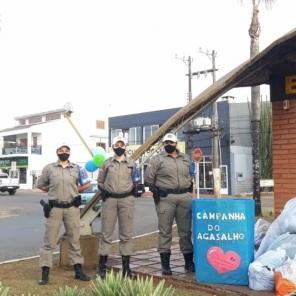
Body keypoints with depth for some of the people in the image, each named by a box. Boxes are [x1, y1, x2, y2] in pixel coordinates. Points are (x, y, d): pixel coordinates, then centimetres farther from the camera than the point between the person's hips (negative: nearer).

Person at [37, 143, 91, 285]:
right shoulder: (49, 168, 2)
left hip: (72, 208, 2)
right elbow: (40, 184, 10)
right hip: (54, 208, -2)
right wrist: (54, 192, 4)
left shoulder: (76, 168, 7)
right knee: (49, 241, 0)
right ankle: (45, 273, 7)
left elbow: (87, 184, 15)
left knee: (74, 240, 9)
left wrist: (74, 191, 5)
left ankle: (78, 271, 18)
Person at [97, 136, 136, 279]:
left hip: (127, 199, 1)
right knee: (106, 233, 2)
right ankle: (102, 266, 10)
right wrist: (103, 191, 0)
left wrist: (134, 190, 1)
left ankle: (126, 267, 12)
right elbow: (100, 181, 15)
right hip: (109, 199, 0)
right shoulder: (107, 163, 8)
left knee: (126, 234, 4)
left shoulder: (131, 163, 9)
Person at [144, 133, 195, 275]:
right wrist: (155, 191, -8)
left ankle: (189, 261, 18)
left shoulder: (185, 159, 15)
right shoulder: (157, 159, 2)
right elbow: (148, 177, 0)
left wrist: (189, 188, 13)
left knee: (185, 230, 8)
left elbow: (191, 175, 25)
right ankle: (165, 263, 6)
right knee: (165, 231, -1)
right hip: (165, 198, -4)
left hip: (184, 197, 4)